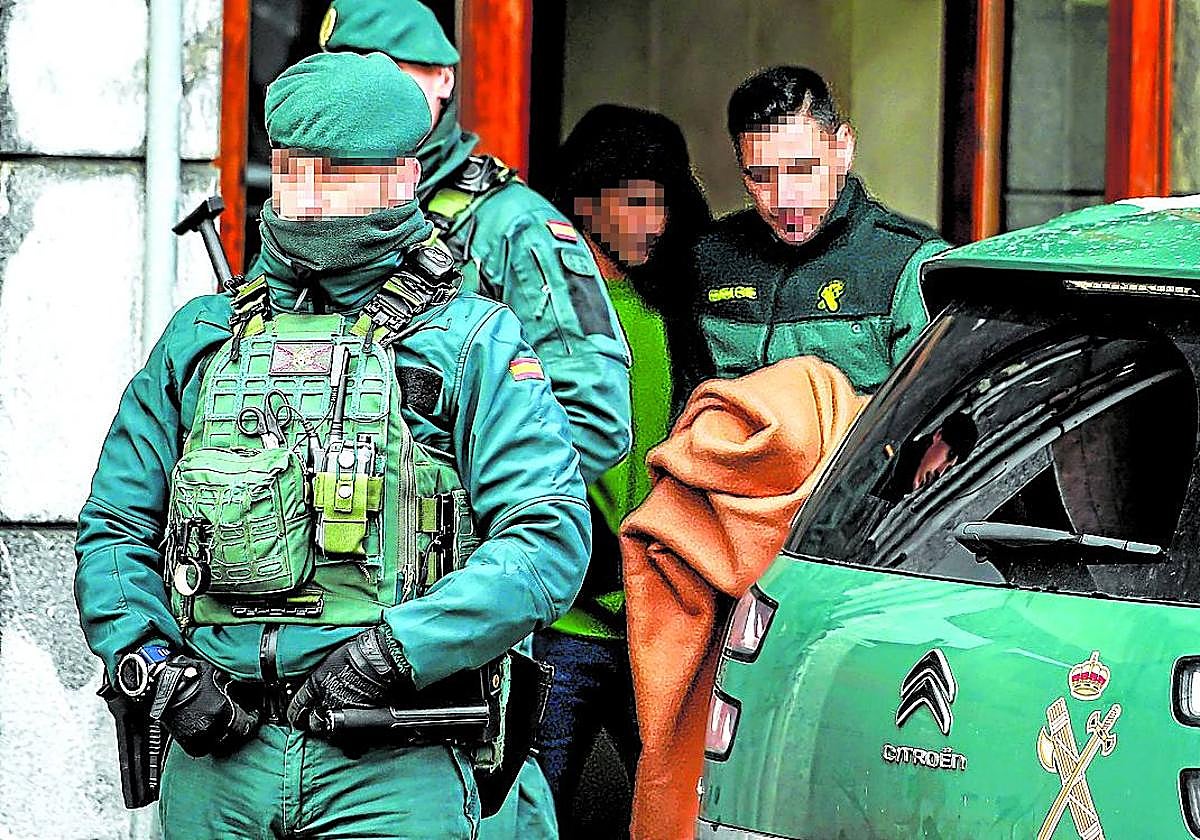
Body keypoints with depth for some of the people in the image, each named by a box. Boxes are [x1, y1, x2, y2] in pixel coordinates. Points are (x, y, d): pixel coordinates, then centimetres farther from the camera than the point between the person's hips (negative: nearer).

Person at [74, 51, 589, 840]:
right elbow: (115, 530, 16)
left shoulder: (469, 340, 4)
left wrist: (390, 656, -15)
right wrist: (154, 665, -2)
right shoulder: (202, 337, 15)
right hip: (216, 758, 3)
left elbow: (549, 541, -7)